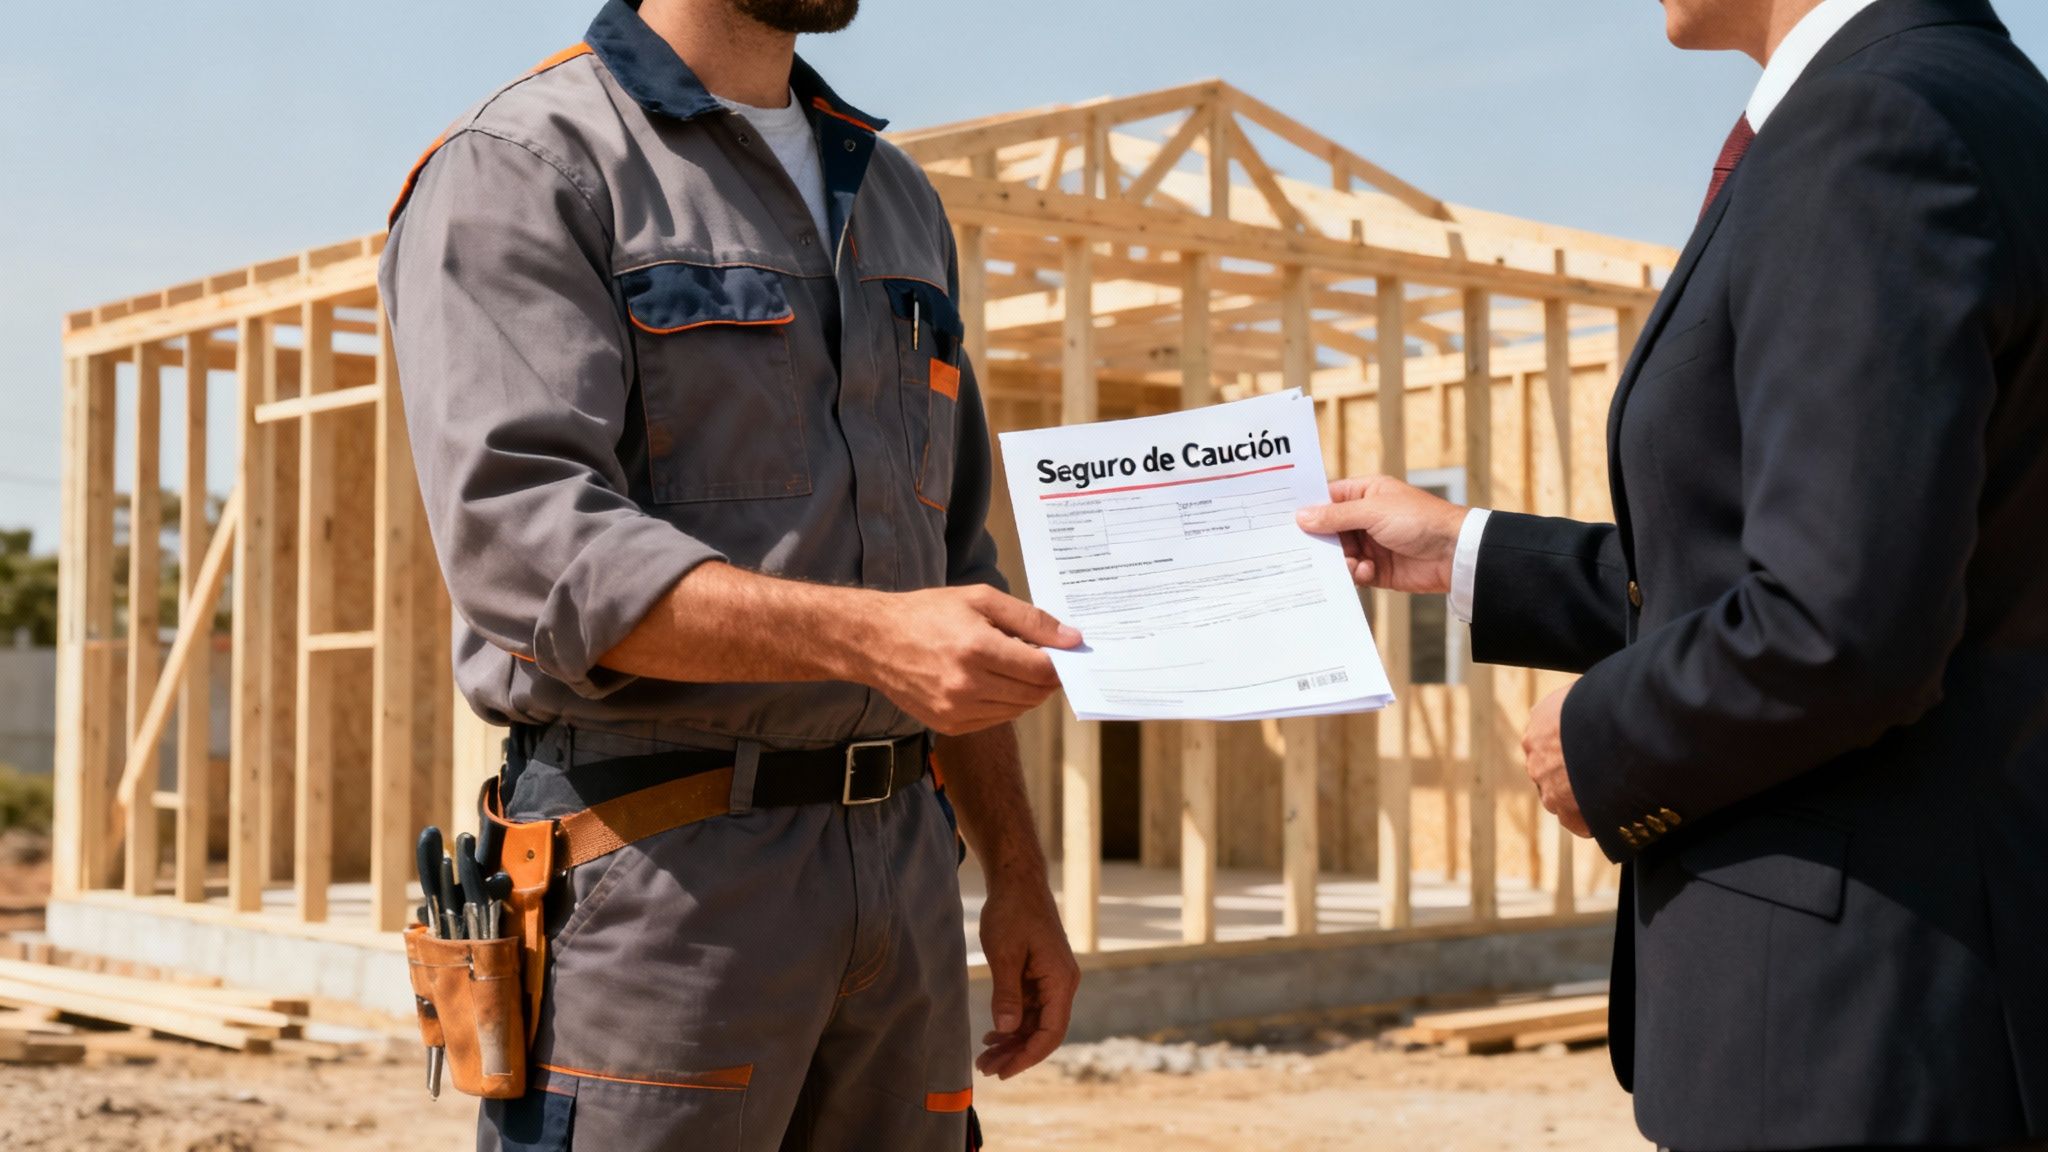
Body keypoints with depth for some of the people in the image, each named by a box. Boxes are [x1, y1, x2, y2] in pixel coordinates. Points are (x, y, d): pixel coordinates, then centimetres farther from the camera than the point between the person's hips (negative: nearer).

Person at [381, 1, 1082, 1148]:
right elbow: (525, 544, -18)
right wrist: (868, 636, -30)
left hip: (902, 863, 6)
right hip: (655, 875, -6)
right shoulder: (519, 167, -3)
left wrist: (1019, 877, 15)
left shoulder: (899, 198, 19)